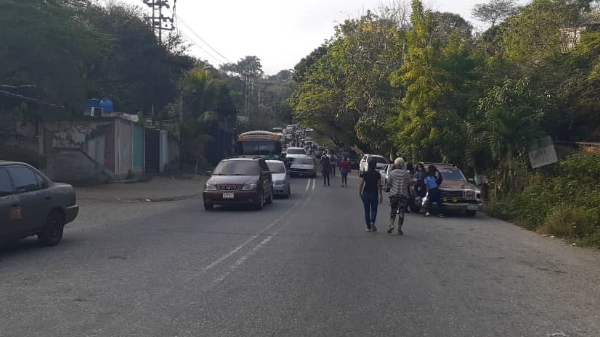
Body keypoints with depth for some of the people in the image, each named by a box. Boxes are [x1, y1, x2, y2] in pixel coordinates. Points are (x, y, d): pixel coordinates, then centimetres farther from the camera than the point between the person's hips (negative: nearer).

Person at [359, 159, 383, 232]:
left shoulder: (365, 174, -2)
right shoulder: (377, 174, -3)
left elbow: (361, 185, -4)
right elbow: (379, 186, -4)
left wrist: (360, 193, 6)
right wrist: (381, 196, 0)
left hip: (366, 194, 1)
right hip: (374, 194, -1)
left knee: (367, 211, 9)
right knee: (374, 210, 13)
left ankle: (368, 227, 9)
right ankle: (372, 222, -14)